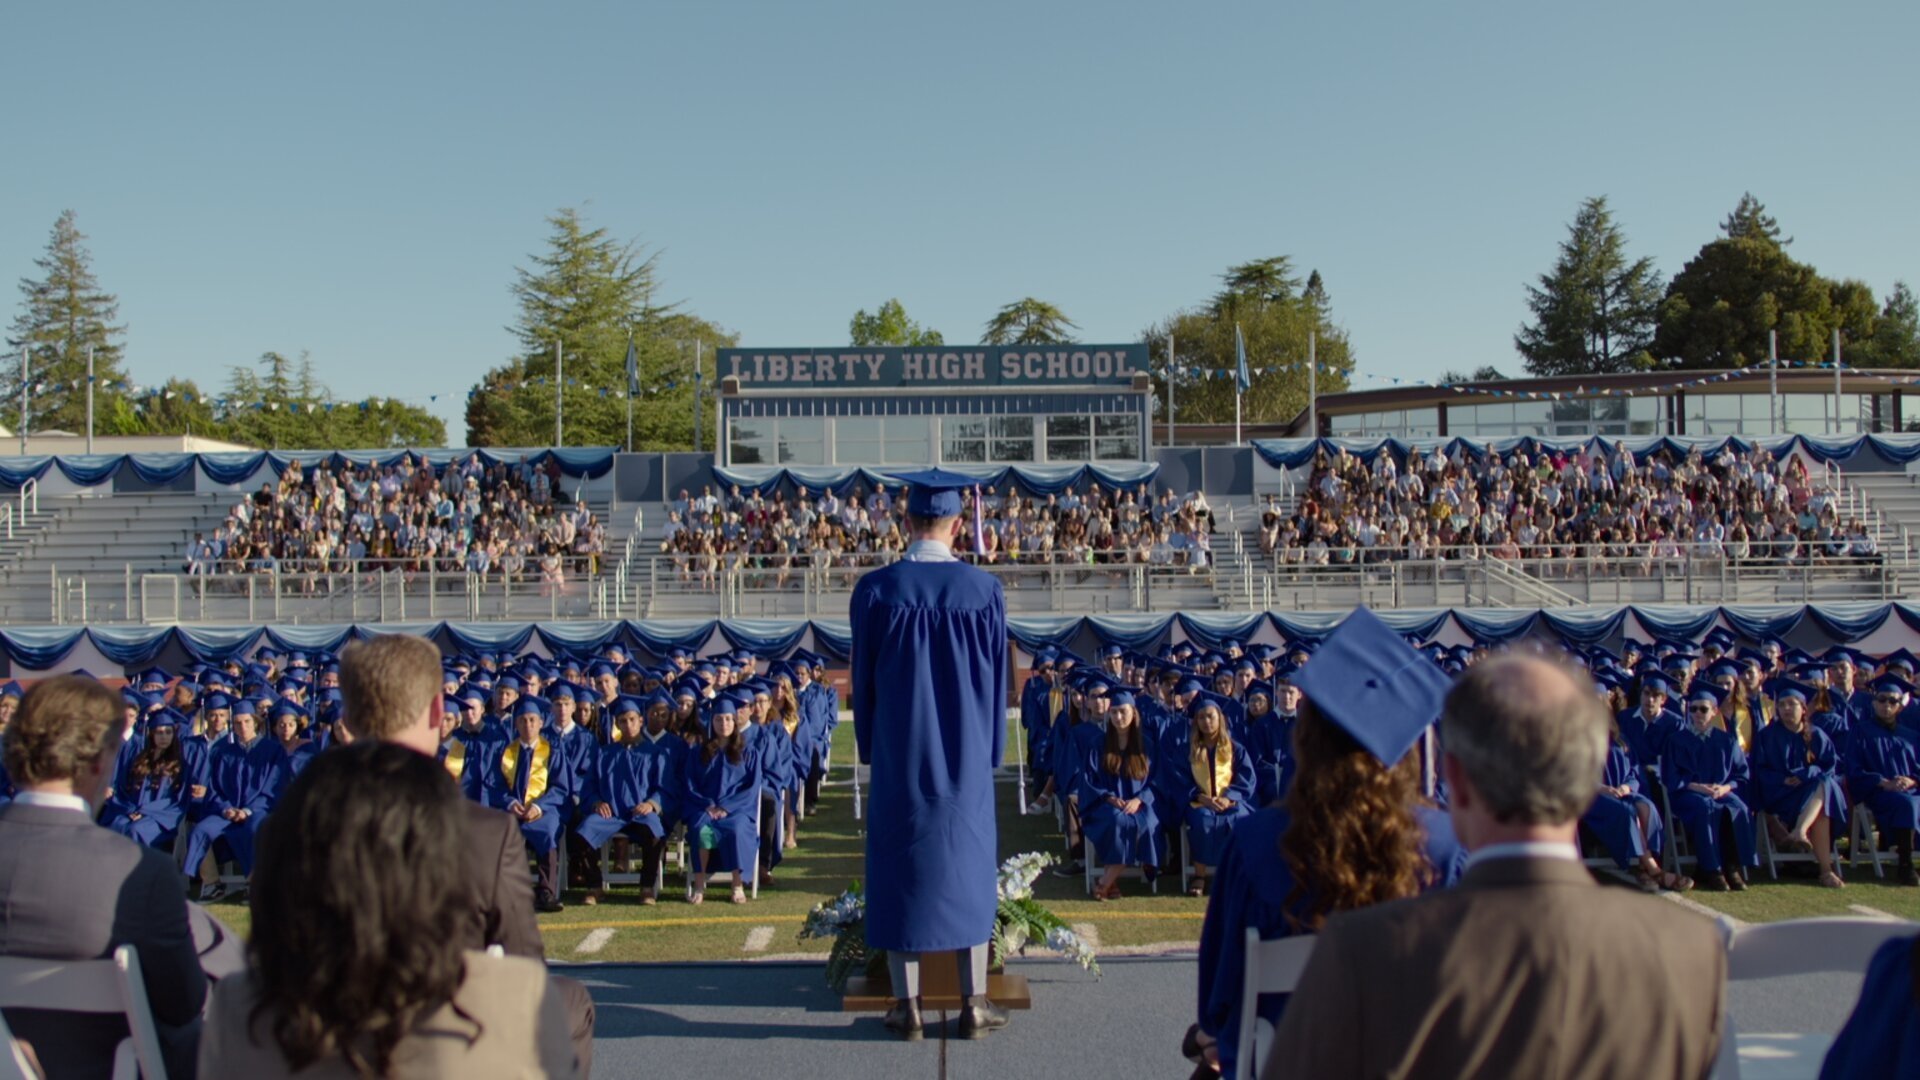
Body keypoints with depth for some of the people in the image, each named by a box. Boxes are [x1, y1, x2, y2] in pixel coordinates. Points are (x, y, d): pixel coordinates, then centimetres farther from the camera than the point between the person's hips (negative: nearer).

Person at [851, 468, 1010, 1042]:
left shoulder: (875, 590, -9)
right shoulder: (984, 590, -7)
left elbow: (863, 679, -1)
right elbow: (997, 679, 1)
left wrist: (870, 748, 13)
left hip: (899, 752, -1)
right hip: (966, 754, 1)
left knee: (900, 867, 9)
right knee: (967, 864, 10)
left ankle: (907, 1006, 14)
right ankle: (974, 1004, 15)